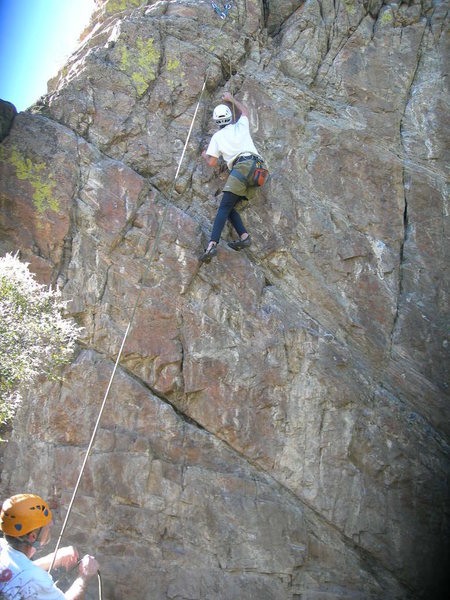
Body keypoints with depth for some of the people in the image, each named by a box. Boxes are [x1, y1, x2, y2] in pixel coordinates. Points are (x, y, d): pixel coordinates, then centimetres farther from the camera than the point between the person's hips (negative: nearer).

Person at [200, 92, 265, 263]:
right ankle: (244, 237, -15)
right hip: (257, 167, 5)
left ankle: (212, 244, -34)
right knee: (229, 207, 8)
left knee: (224, 208, -15)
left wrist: (205, 155, 34)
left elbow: (212, 162, 13)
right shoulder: (241, 126, 25)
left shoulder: (217, 137, 14)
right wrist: (231, 99, 61)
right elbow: (245, 111, 48)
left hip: (242, 167, -5)